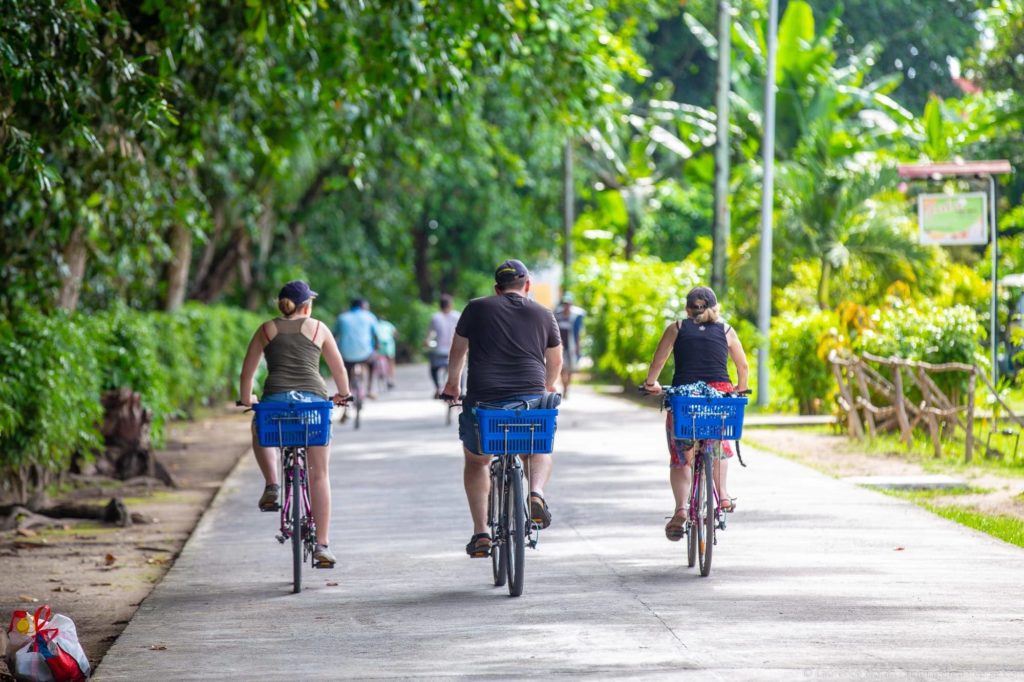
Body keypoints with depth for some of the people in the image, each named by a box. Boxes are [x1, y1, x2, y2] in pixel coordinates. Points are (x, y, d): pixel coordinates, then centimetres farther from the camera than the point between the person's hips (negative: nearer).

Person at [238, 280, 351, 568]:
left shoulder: (267, 329, 16)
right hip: (314, 399, 0)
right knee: (319, 474, 9)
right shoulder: (317, 328, 15)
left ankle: (271, 486, 13)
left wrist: (246, 399, 36)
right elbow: (339, 368, 21)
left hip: (275, 400, 0)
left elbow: (247, 372, 19)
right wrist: (343, 394, 39)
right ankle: (322, 544, 5)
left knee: (260, 431, 36)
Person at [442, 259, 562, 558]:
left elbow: (457, 351, 19)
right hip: (531, 400, 1)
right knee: (539, 450, 29)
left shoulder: (477, 308, 8)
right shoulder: (543, 314, 12)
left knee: (476, 461, 22)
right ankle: (536, 493, -2)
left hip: (483, 401, -1)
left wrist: (452, 382, 37)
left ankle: (481, 533, 11)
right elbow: (555, 360, 23)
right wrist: (547, 387, 43)